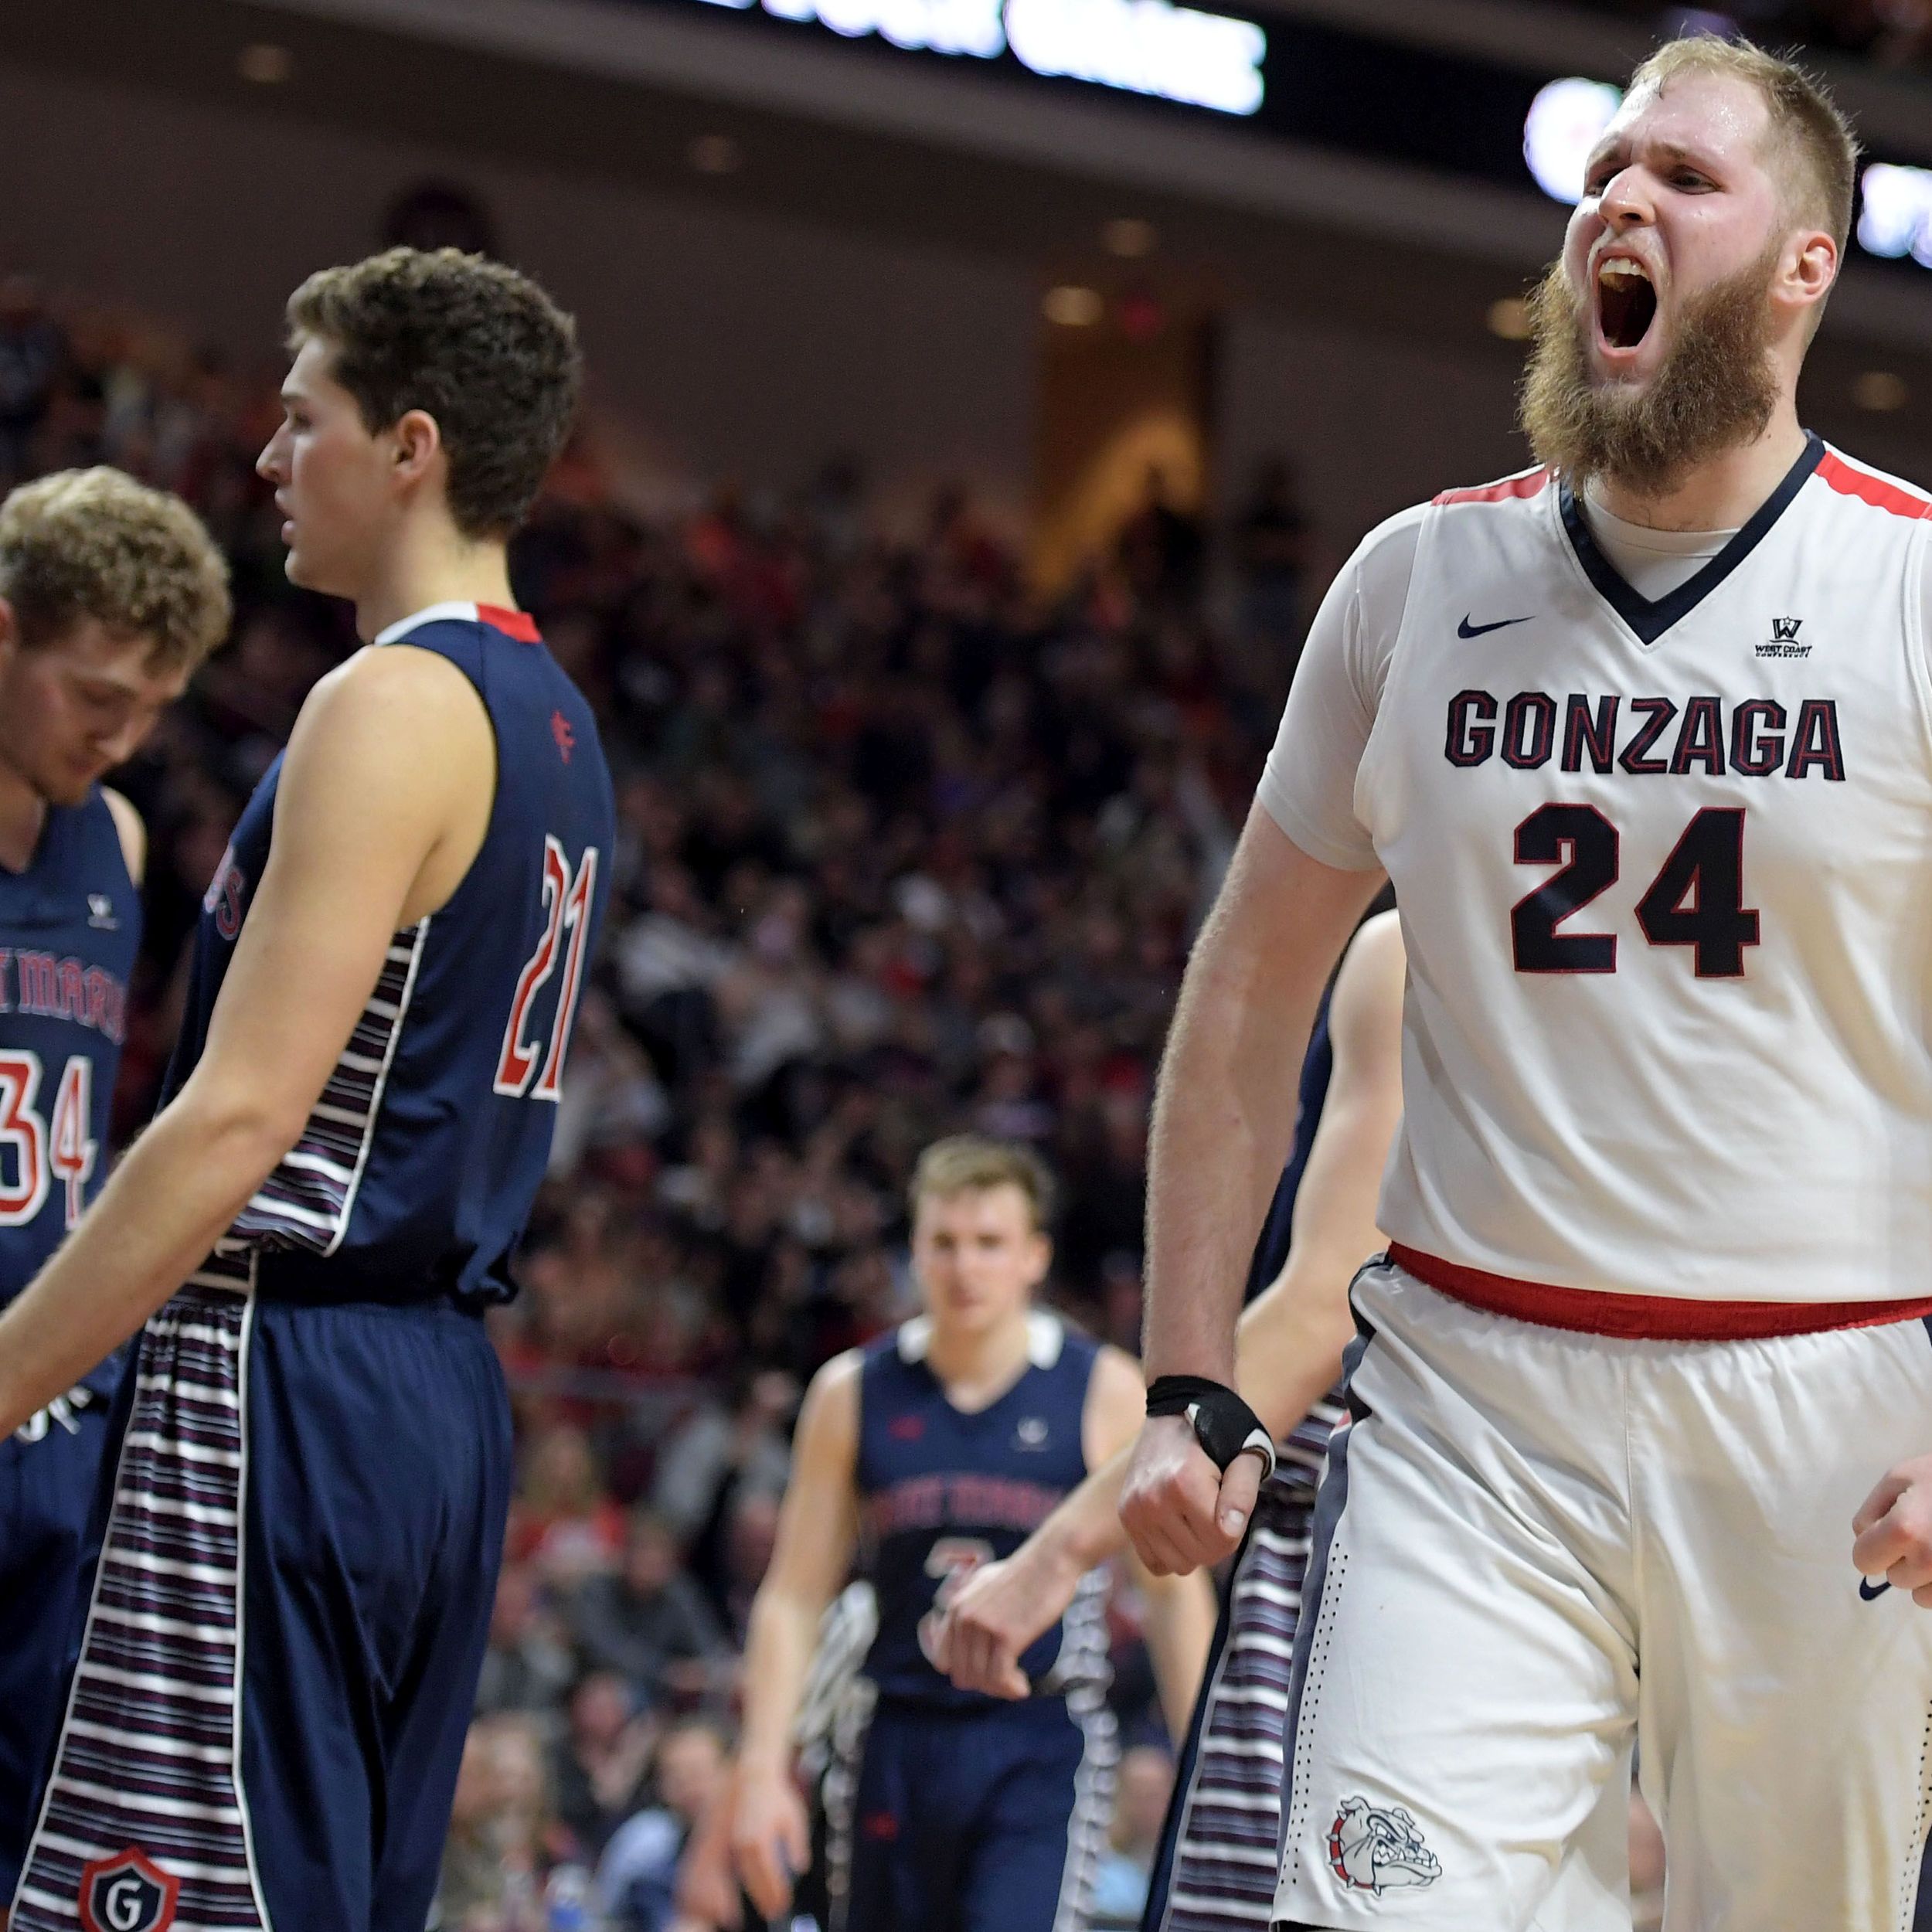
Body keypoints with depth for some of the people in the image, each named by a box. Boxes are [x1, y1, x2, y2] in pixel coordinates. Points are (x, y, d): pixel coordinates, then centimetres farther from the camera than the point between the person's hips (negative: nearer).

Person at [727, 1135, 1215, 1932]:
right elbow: (794, 1597, 8)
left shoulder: (1104, 1392, -1)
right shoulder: (852, 1394, 5)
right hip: (897, 1741, 3)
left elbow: (1178, 1591, 3)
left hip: (1043, 1749, -3)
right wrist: (762, 1767, -1)